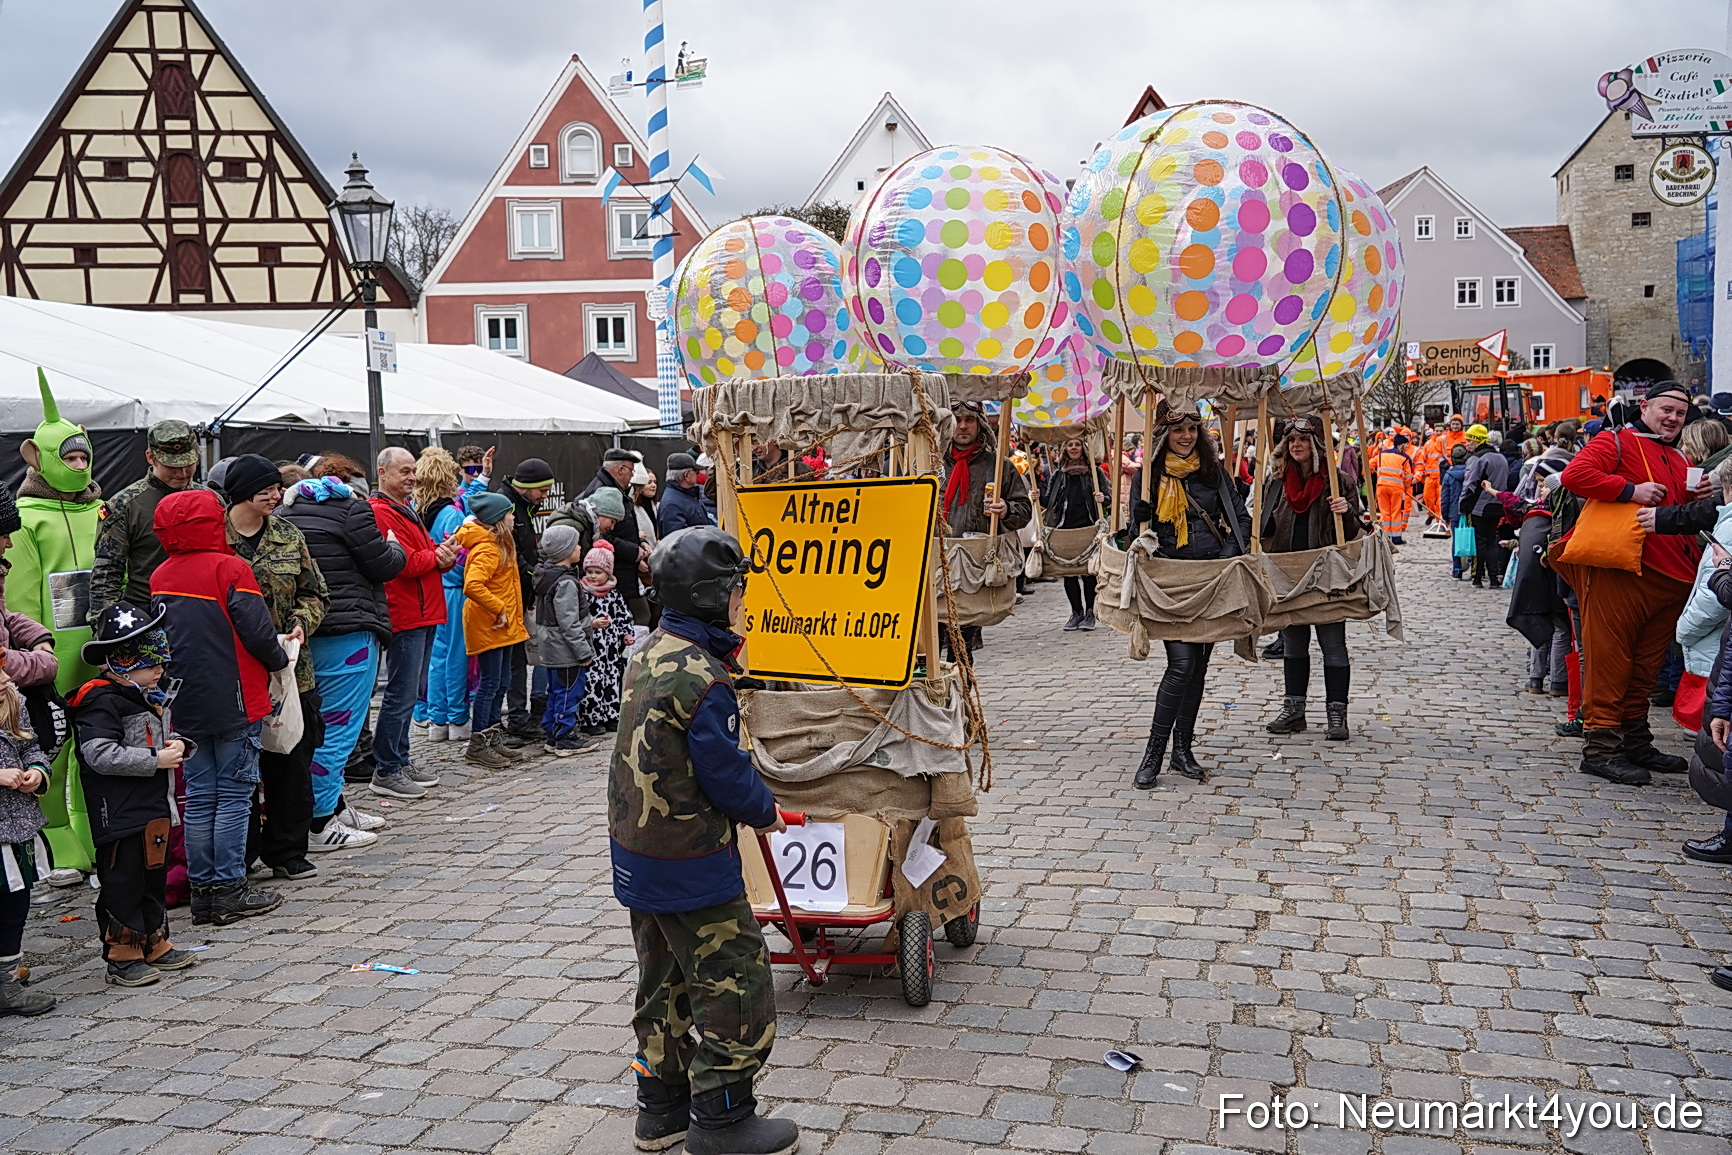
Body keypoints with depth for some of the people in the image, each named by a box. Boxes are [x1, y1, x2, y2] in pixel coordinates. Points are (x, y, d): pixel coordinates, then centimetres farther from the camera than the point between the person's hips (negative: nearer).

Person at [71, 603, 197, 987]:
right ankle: (122, 958, 8)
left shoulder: (146, 698, 16)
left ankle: (155, 944, 28)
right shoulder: (102, 702, -15)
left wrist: (176, 744, 8)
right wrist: (156, 760, -23)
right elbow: (100, 754, -27)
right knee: (123, 883, -1)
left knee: (154, 878, 17)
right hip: (120, 814, -10)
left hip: (155, 807, 10)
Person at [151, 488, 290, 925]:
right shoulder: (229, 568, -12)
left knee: (199, 797, 11)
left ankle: (202, 889, 15)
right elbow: (257, 632, -16)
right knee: (234, 795, 1)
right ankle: (229, 891, 2)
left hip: (185, 704, 6)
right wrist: (279, 660, 2)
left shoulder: (160, 577, 6)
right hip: (233, 701, -6)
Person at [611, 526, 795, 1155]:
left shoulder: (648, 654, 4)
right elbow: (726, 773, -20)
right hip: (692, 865, -9)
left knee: (663, 983, 20)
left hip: (636, 854, 10)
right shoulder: (703, 679, -24)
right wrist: (765, 811, -2)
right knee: (736, 984, 3)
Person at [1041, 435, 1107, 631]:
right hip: (1065, 529, 3)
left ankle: (1090, 612, 8)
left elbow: (1109, 494, 7)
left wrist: (1103, 498, -15)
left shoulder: (1095, 472, 7)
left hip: (1088, 528, -3)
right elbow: (1048, 501, 16)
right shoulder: (1057, 475, 13)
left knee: (1089, 571, -3)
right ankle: (1076, 612, 16)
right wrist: (1038, 498, -4)